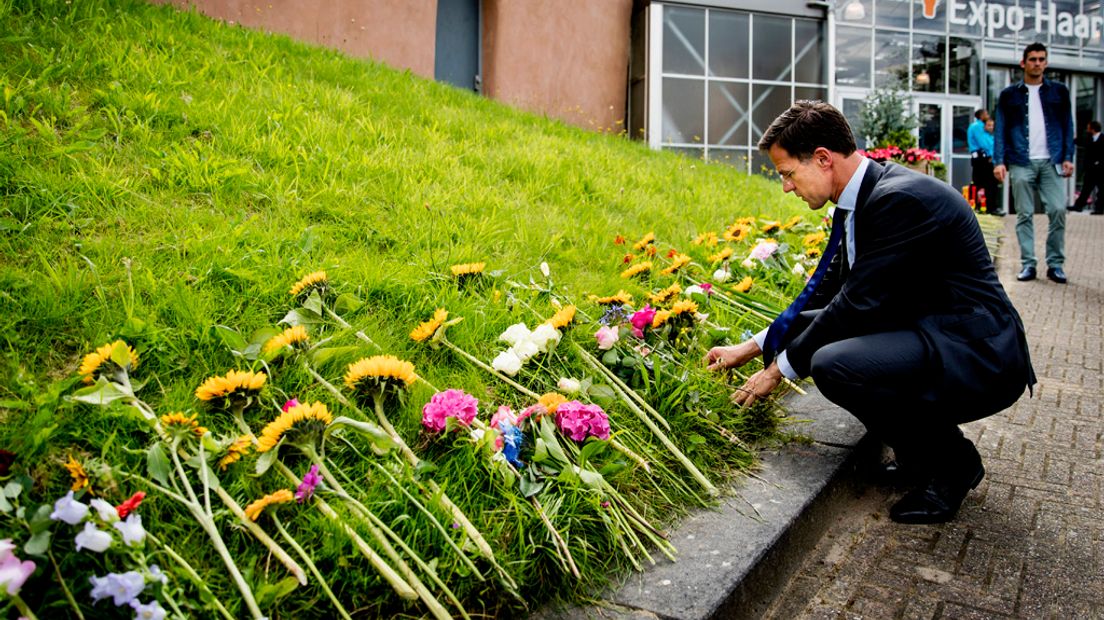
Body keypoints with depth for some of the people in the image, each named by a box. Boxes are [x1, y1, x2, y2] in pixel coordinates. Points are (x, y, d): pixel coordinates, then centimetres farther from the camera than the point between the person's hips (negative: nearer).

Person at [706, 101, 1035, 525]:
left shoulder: (900, 199, -22)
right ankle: (917, 445, 15)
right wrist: (752, 347, 11)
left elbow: (858, 304, -23)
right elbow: (826, 292, 13)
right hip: (925, 333, 10)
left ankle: (951, 462, -2)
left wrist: (779, 369, -12)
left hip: (980, 357, -10)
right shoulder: (860, 201, 7)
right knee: (806, 328, 6)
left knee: (834, 364, -30)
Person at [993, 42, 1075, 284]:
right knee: (1024, 215, 0)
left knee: (1058, 210, -7)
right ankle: (1028, 263, 5)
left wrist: (1068, 157, 1)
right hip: (1021, 163, -1)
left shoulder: (1059, 91, 13)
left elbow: (1067, 126, 11)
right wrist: (999, 161, -6)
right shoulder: (1009, 94, 9)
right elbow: (1000, 130, 5)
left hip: (1051, 162, 1)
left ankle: (1055, 264, 3)